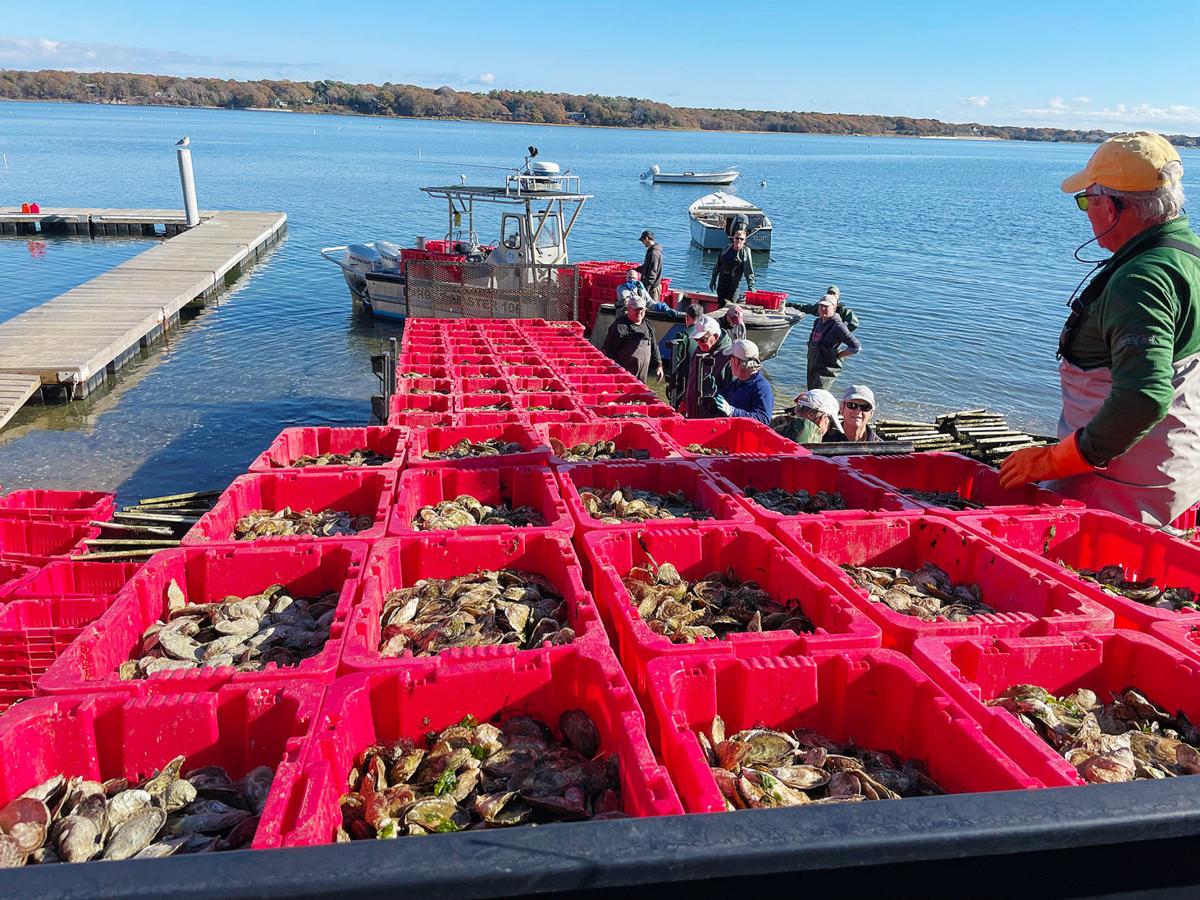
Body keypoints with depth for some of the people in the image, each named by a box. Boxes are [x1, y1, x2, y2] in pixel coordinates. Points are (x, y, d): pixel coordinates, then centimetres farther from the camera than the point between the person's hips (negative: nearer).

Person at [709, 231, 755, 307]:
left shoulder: (745, 251, -7)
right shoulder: (727, 248, 7)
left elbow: (749, 272, -10)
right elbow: (718, 265, 16)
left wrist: (751, 287, -16)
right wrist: (713, 279, 16)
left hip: (734, 285, -5)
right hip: (722, 283, 5)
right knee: (720, 305, 11)